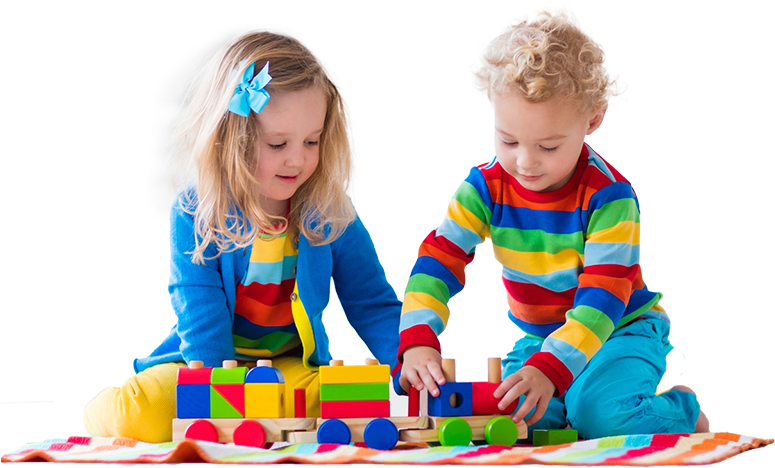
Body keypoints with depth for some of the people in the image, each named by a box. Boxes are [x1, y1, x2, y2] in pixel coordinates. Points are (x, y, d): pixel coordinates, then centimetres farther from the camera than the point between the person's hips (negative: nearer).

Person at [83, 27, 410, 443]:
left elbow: (374, 306, -2)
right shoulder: (194, 215, -12)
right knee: (143, 412, -32)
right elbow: (201, 317, -18)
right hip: (207, 366, -2)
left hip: (295, 372, 2)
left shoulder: (331, 215, -6)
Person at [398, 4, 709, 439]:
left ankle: (681, 410, 0)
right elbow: (438, 260, -14)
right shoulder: (486, 187, -10)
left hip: (621, 329, -3)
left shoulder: (608, 196, -23)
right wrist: (418, 340, -33)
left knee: (600, 414, -32)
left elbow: (603, 296, -28)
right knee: (516, 415, -26)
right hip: (539, 337, 4)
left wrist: (550, 368, -43)